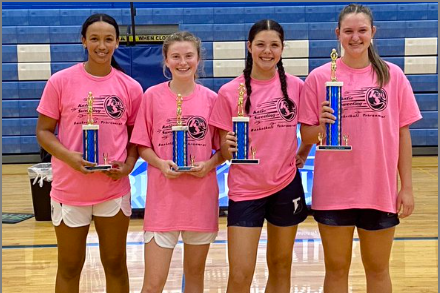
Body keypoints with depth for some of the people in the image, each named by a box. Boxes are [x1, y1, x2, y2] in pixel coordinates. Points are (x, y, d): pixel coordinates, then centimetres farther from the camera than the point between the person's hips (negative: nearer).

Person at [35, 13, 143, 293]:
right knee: (69, 267, 13)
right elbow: (44, 131, -2)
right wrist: (68, 157, -19)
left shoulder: (130, 87, 0)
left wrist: (128, 165, -9)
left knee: (116, 264, 15)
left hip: (114, 190, 1)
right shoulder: (61, 81, -5)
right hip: (69, 189, -1)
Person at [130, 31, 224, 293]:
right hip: (163, 198, -1)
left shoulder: (211, 99, 1)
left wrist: (210, 164, -12)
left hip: (202, 198, 2)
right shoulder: (153, 96, -1)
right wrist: (160, 163, -15)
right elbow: (142, 145, 3)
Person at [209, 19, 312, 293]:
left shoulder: (295, 86, -1)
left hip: (287, 186, 3)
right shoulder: (230, 92, -8)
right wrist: (229, 148, -25)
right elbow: (224, 150, -5)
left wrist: (303, 155, 5)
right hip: (246, 189, -2)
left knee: (281, 268, 15)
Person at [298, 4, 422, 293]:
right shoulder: (319, 77, -3)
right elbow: (307, 136, 1)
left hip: (381, 190, 1)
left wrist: (407, 187, 0)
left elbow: (403, 133, 3)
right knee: (336, 269, 12)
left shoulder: (393, 75, 0)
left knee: (378, 269, 15)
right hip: (334, 192, -1)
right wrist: (322, 124, -20)